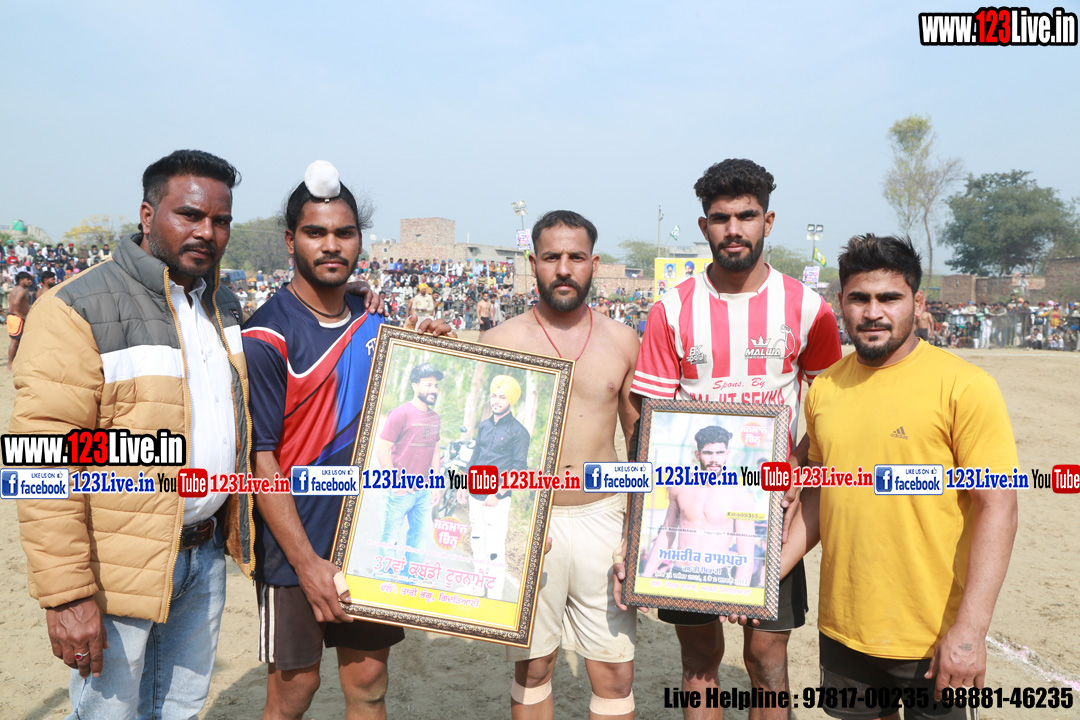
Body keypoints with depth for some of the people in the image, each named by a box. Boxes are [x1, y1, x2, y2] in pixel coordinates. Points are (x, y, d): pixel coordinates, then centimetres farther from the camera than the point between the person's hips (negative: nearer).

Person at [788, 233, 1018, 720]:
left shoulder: (964, 387, -12)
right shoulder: (824, 388, 3)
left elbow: (997, 507, -14)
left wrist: (970, 630, -19)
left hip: (932, 640, -4)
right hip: (842, 627, 4)